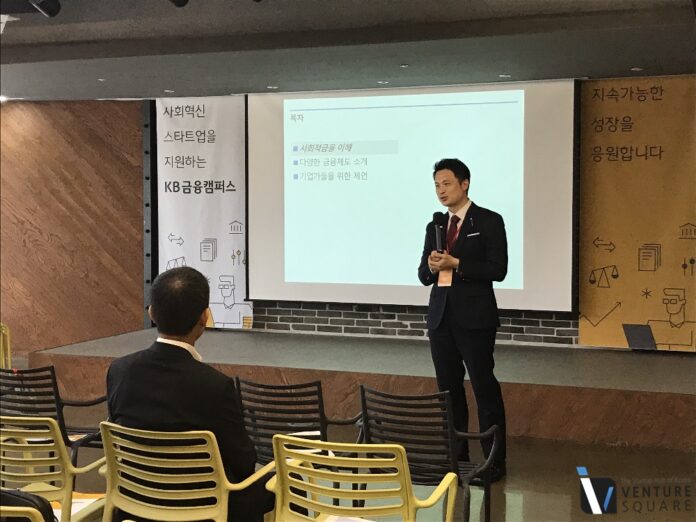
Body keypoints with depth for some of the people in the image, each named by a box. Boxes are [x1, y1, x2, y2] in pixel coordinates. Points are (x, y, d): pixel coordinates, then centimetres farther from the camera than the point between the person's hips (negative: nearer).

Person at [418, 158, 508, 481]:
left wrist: (455, 264, -17)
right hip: (441, 316, 6)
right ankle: (455, 457, 20)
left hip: (474, 317, -6)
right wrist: (432, 267, -10)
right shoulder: (435, 226, 14)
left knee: (484, 387, -2)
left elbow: (498, 270, -12)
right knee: (449, 388, 11)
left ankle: (495, 461, 5)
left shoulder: (489, 221, -4)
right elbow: (423, 275, 13)